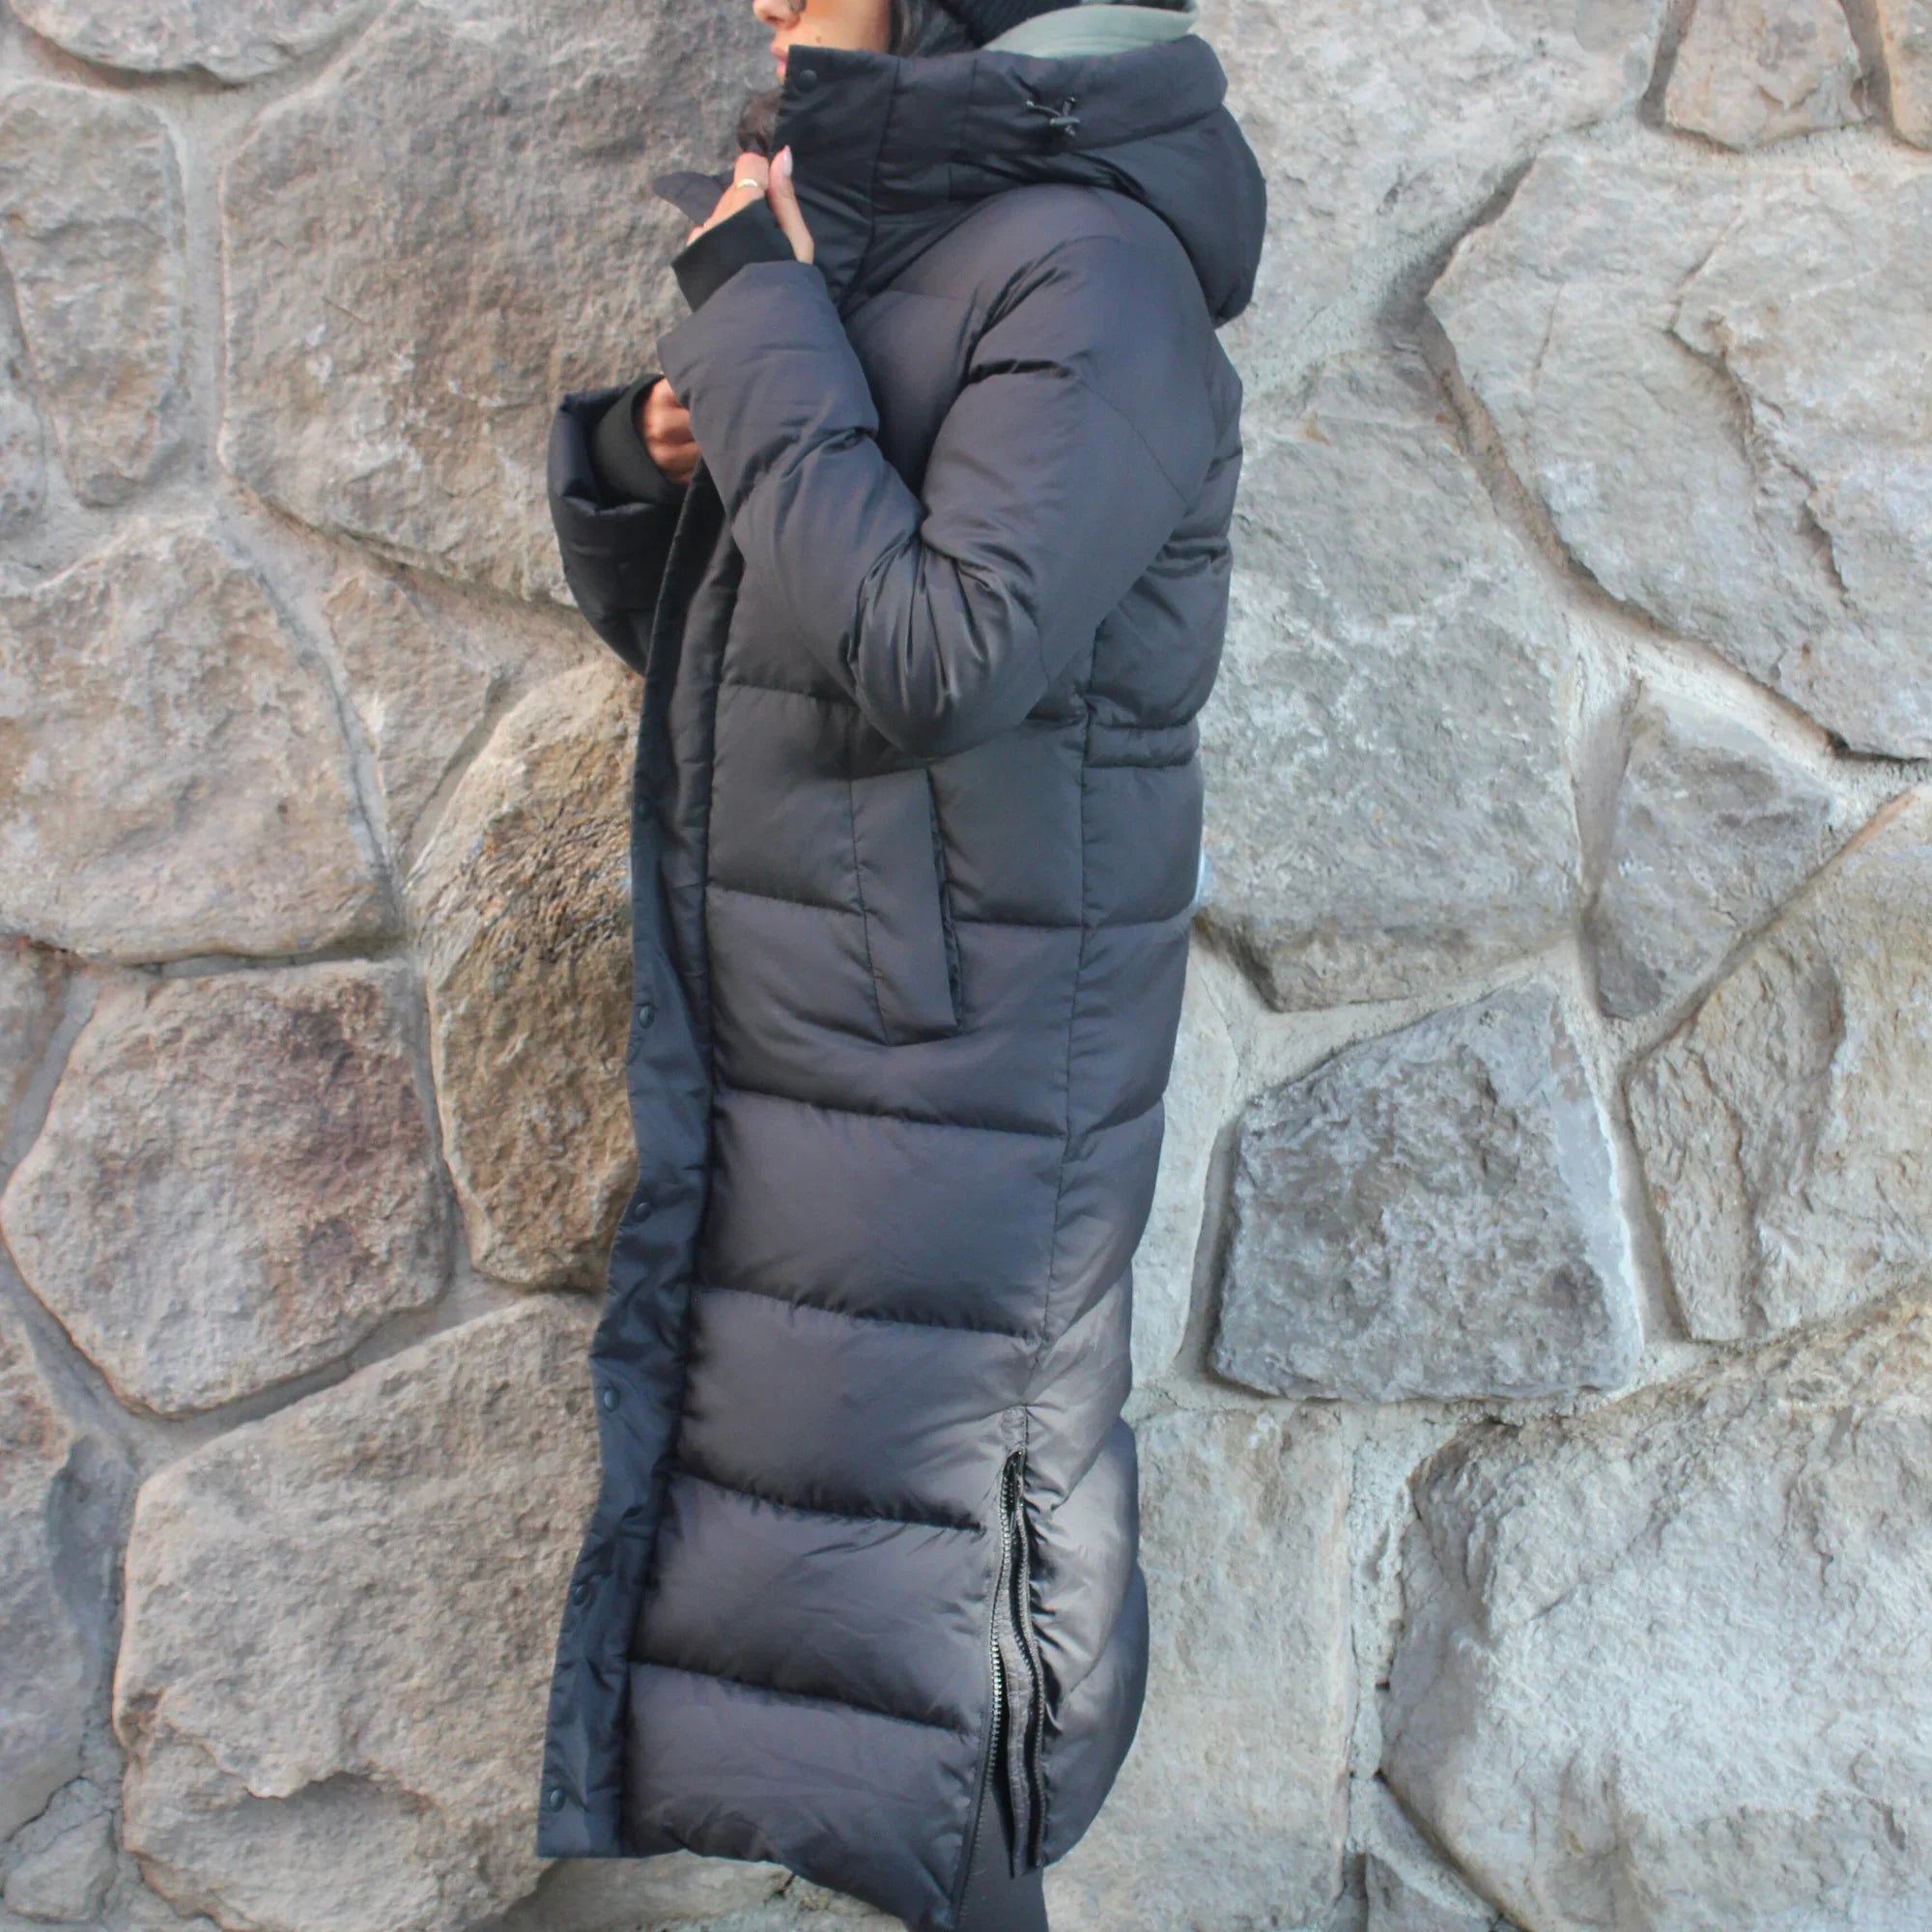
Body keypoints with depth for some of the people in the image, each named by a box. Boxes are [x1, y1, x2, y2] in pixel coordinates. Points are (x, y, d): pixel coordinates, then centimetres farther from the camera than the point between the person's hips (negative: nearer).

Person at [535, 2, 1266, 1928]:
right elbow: (662, 618, 15)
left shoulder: (1091, 272, -16)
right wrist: (643, 452, -6)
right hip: (774, 1033, 9)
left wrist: (752, 322, -19)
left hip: (957, 1058, -8)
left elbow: (940, 657, -27)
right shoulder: (854, 271, 9)